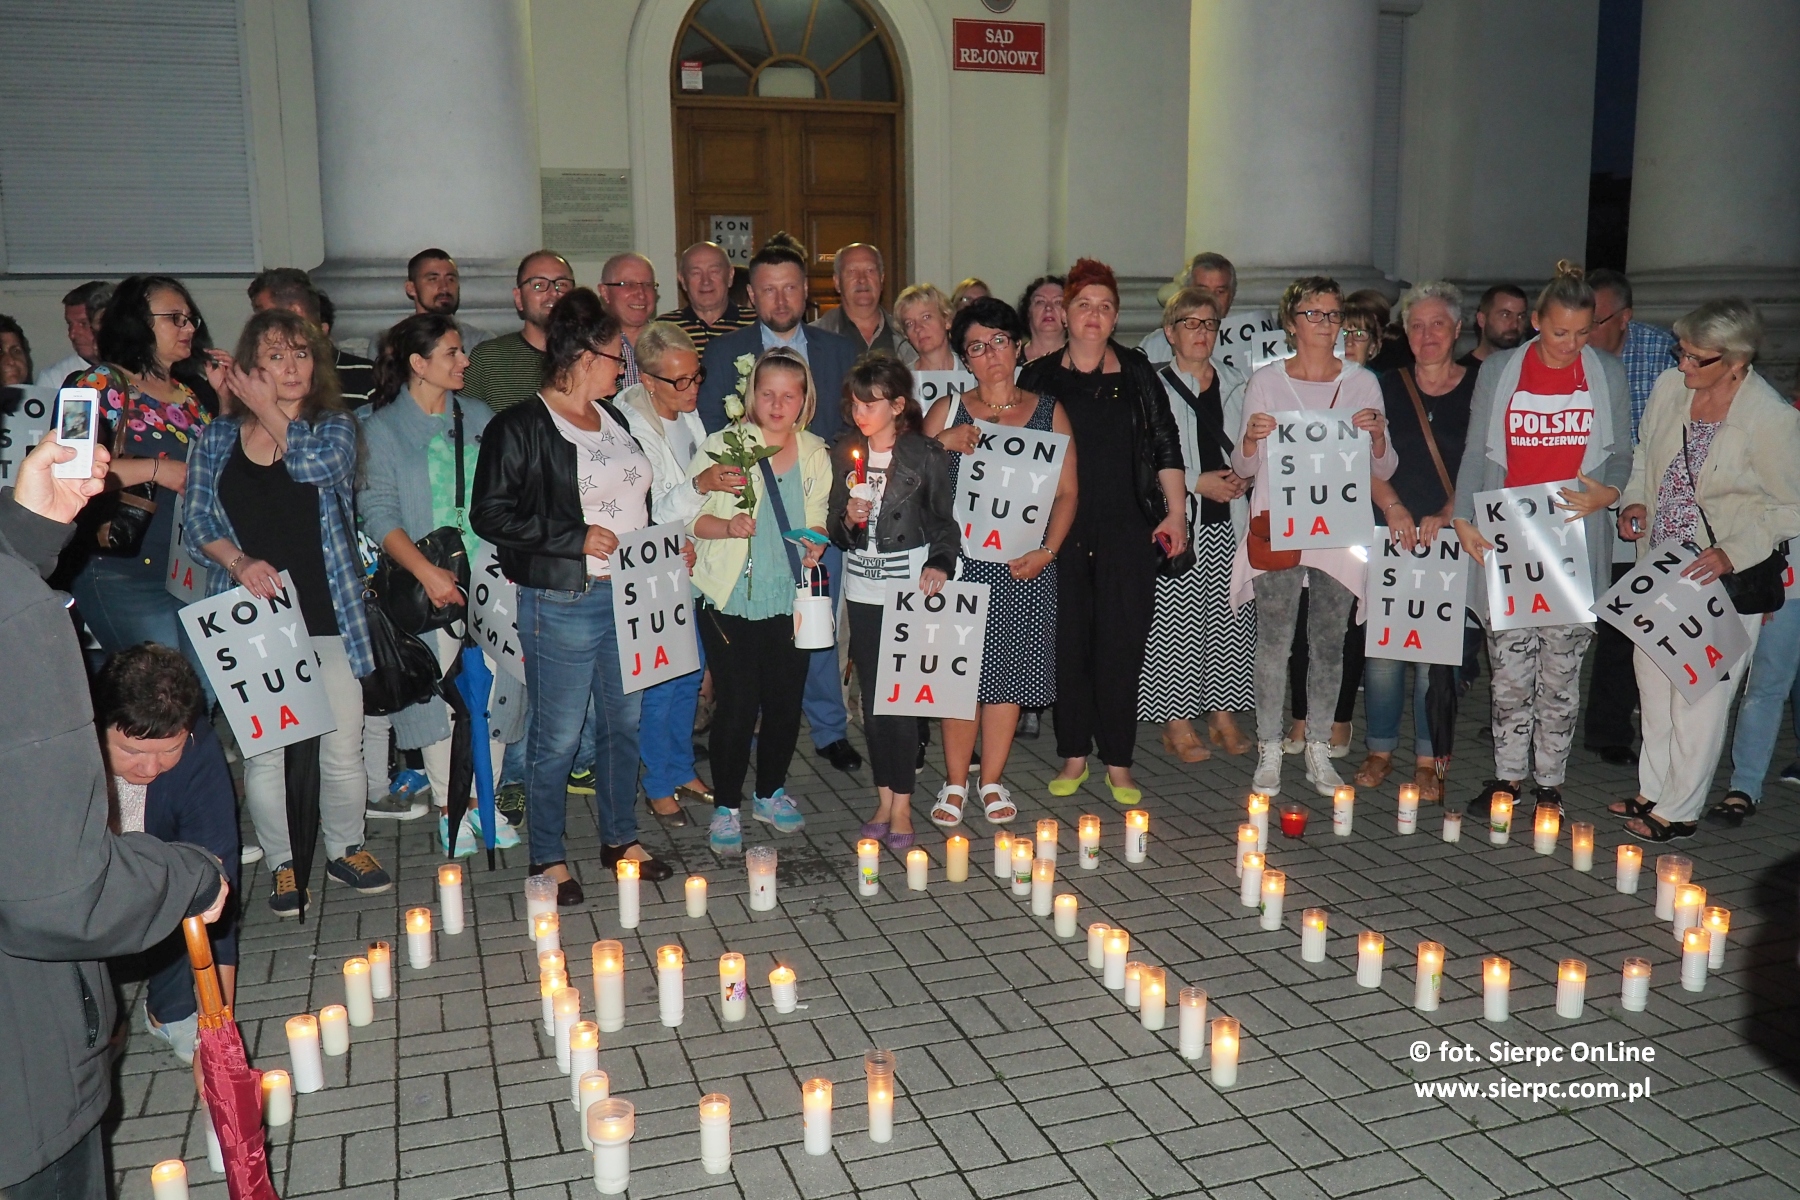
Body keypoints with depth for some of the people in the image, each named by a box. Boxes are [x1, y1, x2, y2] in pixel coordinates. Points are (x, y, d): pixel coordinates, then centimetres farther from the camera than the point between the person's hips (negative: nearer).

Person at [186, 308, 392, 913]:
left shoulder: (335, 426, 6)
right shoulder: (218, 437, 8)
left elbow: (315, 463, -17)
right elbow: (198, 520, 6)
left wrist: (270, 412, -4)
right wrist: (239, 561, -12)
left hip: (326, 614, -1)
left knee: (342, 748, 3)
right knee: (262, 753, 5)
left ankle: (347, 849, 25)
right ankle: (284, 864, 21)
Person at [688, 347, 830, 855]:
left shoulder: (816, 454, 6)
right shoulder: (722, 447, -6)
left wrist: (816, 542, -4)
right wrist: (727, 527, -24)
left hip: (791, 600, 4)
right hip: (733, 601, -4)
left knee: (786, 702, 10)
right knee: (737, 705, -3)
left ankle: (771, 792, 32)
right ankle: (726, 807, 14)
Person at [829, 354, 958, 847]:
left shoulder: (926, 455, -3)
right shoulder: (844, 454, 7)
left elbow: (946, 520, 2)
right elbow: (834, 528, 12)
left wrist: (939, 563, -14)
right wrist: (848, 520, -11)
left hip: (910, 588, -4)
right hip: (862, 589, 4)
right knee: (872, 698, 6)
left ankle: (902, 805, 5)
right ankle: (884, 799, 17)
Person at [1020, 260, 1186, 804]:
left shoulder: (1137, 373, 9)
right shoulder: (1040, 377, 9)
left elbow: (1166, 446, 8)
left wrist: (1176, 512, 1)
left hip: (1127, 530, 0)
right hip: (1062, 529, 1)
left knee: (1122, 642, -1)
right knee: (1068, 641, 2)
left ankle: (1118, 761, 9)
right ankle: (1073, 754, 15)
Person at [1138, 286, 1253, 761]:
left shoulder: (1234, 385, 16)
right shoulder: (1155, 388, 0)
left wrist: (1242, 476, 2)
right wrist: (1198, 482, -12)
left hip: (1228, 518, 5)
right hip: (1178, 522, -5)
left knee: (1230, 616, 4)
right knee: (1176, 619, -6)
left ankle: (1222, 714, 15)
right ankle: (1177, 722, 3)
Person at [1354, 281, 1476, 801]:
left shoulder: (1478, 389, 5)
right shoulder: (1386, 387, 9)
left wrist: (1445, 516, -11)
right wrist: (1393, 507, -10)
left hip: (1451, 536, -1)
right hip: (1390, 531, 1)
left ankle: (1428, 760, 9)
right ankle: (1380, 750, 13)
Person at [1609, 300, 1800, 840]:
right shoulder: (1669, 388, -3)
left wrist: (1734, 553, -19)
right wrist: (1635, 501, -1)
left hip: (1724, 576, -6)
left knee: (1700, 693, 2)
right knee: (1652, 680, 16)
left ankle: (1679, 810, 17)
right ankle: (1653, 789, 33)